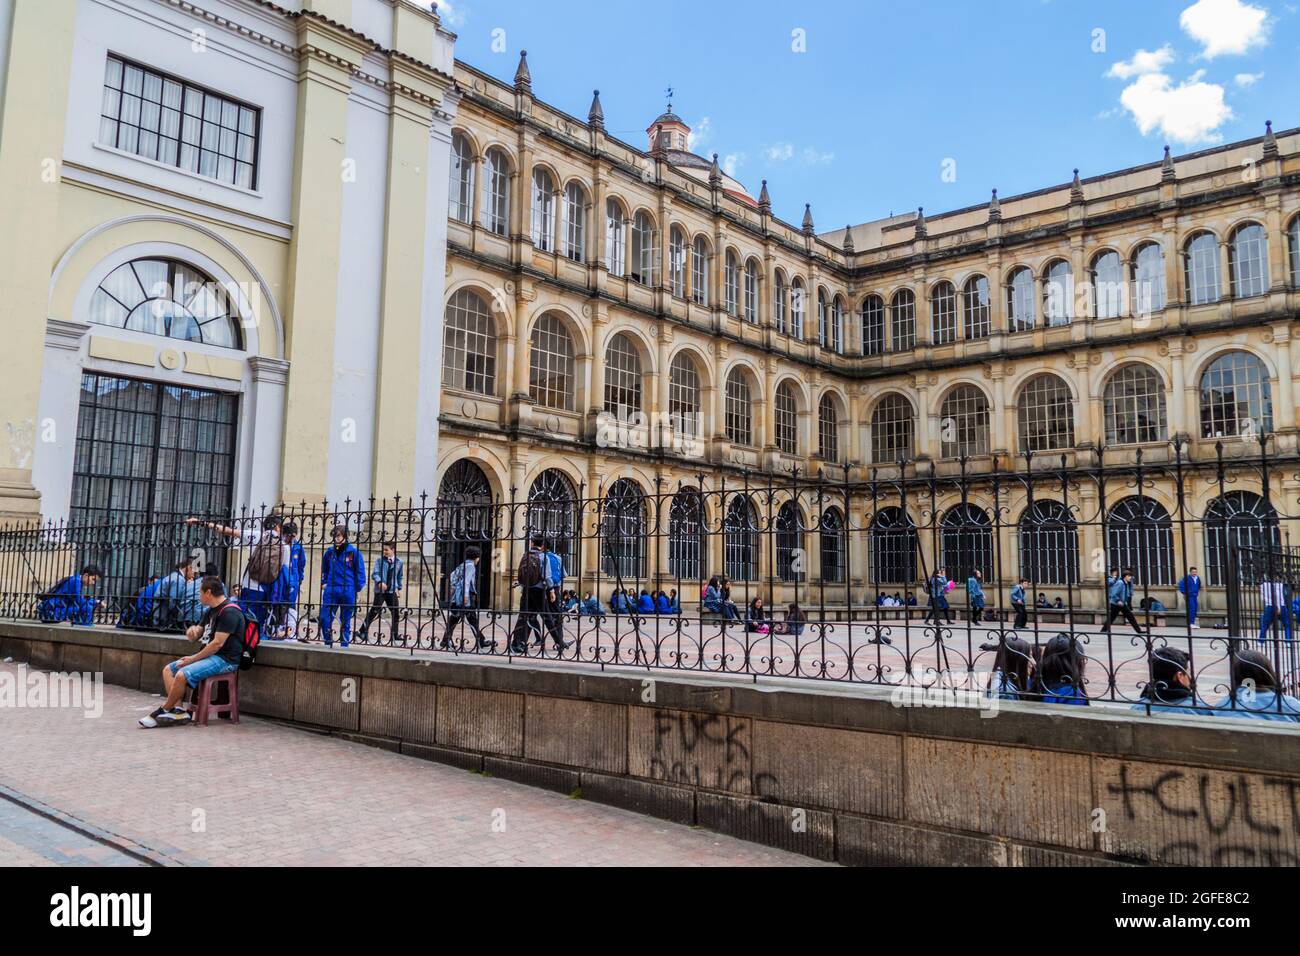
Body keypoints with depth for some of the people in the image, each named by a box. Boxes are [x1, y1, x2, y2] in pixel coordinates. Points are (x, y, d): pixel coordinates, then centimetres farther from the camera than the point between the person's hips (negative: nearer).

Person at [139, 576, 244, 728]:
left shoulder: (229, 612, -16)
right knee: (168, 670, 4)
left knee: (182, 674, -26)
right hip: (209, 656, 11)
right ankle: (178, 711, -9)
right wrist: (192, 633, -4)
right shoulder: (210, 611, 17)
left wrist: (193, 659, -14)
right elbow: (195, 636, 21)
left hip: (224, 659, -11)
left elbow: (218, 643, -21)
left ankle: (163, 711, -6)